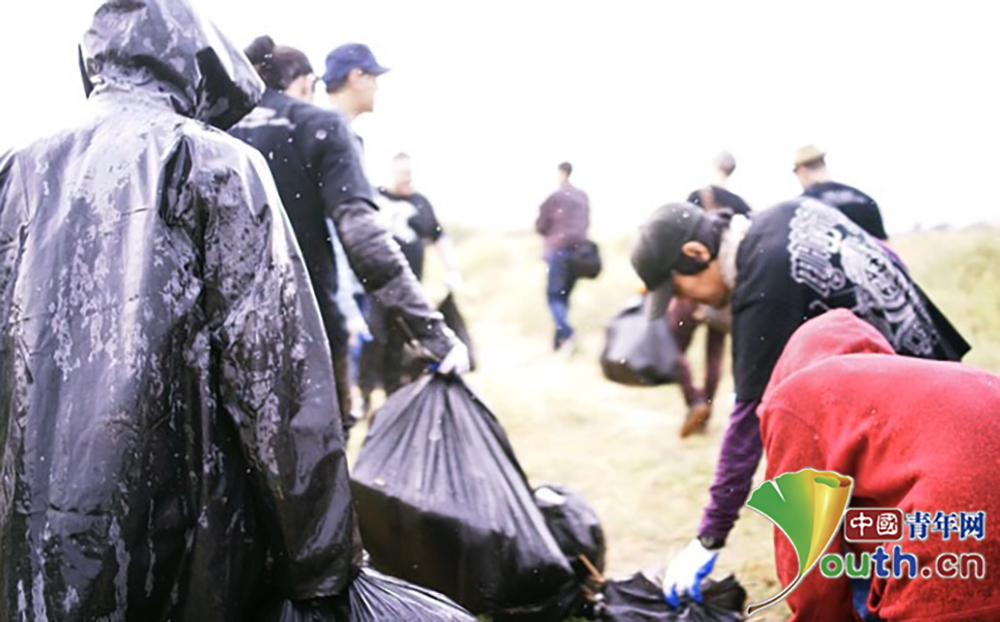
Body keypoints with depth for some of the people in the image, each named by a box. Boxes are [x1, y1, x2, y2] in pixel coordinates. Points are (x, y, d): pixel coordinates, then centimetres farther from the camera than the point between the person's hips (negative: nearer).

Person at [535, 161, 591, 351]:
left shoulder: (554, 197, -7)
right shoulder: (583, 196, 10)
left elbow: (540, 226, 0)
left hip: (559, 250, -5)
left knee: (553, 295, 0)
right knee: (564, 295, 14)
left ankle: (566, 334, -20)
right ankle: (559, 339, 13)